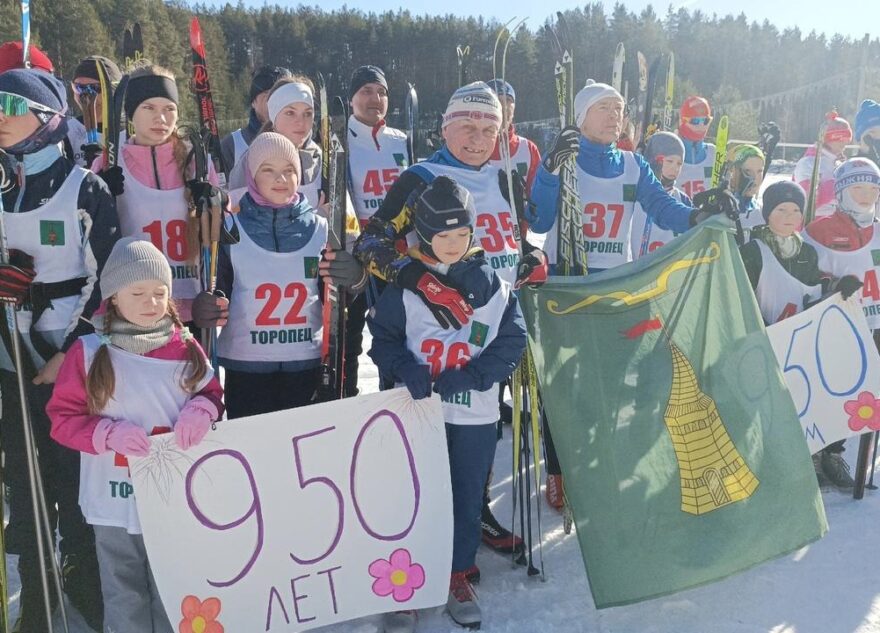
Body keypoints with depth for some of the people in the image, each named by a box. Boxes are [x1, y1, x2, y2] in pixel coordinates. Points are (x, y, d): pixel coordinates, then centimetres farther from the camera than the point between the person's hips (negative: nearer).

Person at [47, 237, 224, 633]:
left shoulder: (185, 348, -2)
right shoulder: (88, 352, -7)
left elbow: (212, 393, 9)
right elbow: (62, 418, -4)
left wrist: (200, 409, -14)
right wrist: (108, 434, -20)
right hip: (114, 502, -1)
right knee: (125, 598, 16)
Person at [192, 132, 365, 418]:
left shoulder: (320, 228, 4)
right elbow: (217, 294, 1)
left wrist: (354, 280, -13)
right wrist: (204, 310, -21)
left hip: (307, 364, 2)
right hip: (245, 365, -1)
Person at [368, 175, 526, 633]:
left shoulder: (493, 284, 0)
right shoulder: (404, 284, -3)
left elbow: (512, 341, 0)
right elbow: (383, 337, 1)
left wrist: (472, 375, -14)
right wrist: (405, 368, -18)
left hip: (476, 414, 2)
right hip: (418, 411, -1)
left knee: (467, 497, 13)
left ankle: (457, 576, 33)